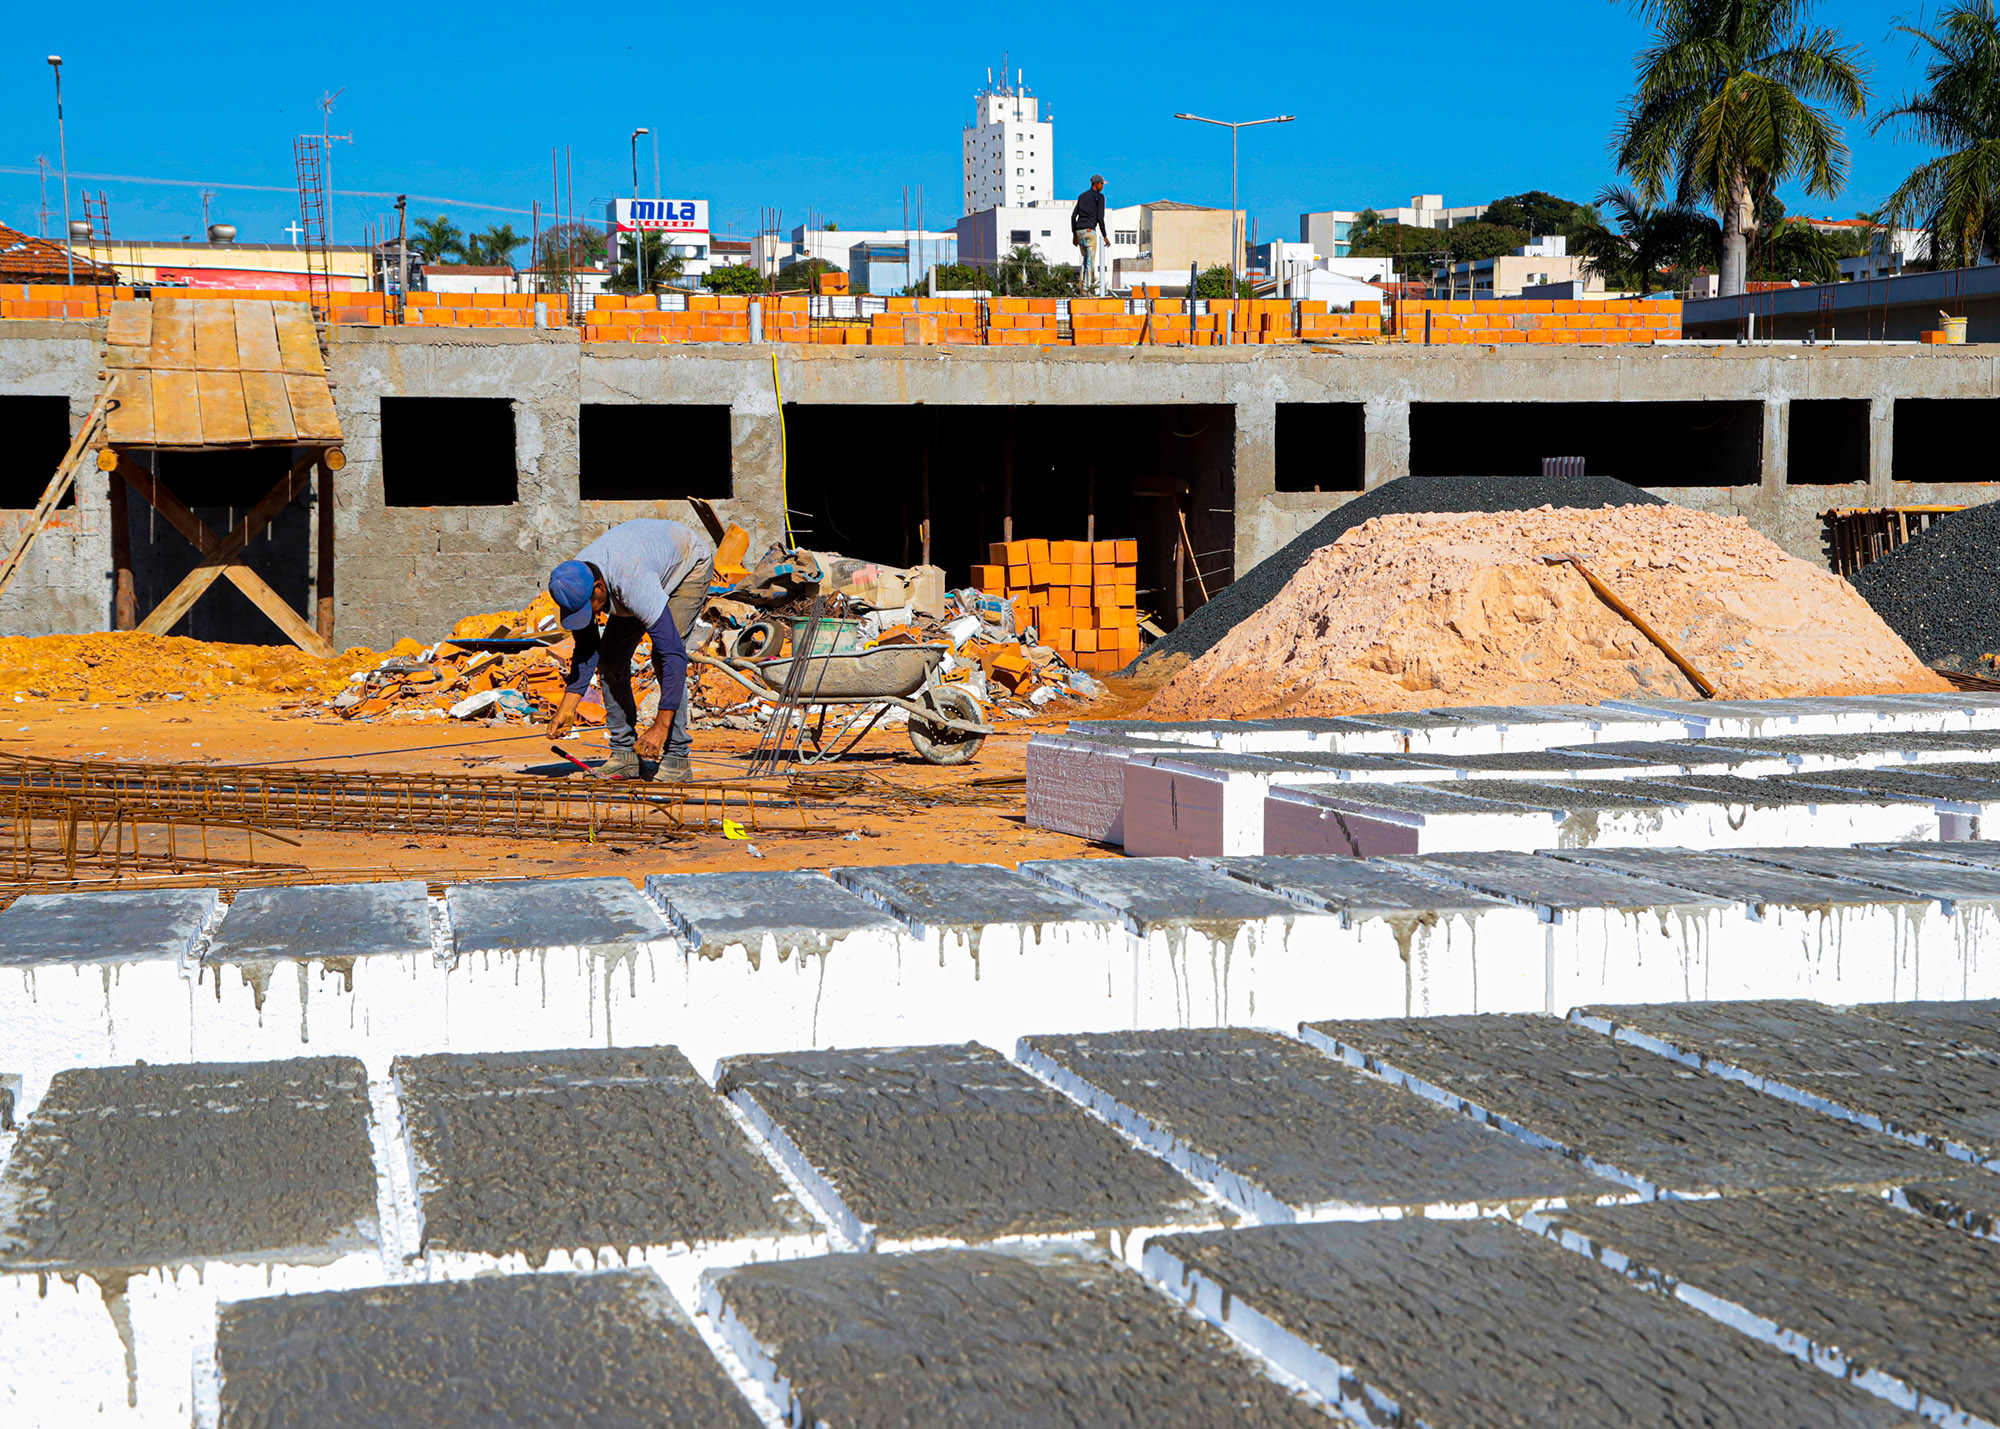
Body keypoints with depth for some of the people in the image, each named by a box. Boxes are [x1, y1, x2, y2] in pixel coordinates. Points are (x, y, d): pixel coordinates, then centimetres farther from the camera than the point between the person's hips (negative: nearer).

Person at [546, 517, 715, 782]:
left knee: (663, 654, -24)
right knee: (610, 656, -5)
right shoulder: (574, 585, -23)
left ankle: (676, 759, -20)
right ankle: (624, 755, 1)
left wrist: (661, 726, -44)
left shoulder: (634, 586, -44)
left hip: (690, 565, -7)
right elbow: (587, 649, -9)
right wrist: (567, 707, -19)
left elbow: (674, 655, -44)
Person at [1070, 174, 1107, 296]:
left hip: (1079, 230, 7)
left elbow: (1073, 216, 16)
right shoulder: (1099, 197, -1)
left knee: (1086, 258, 20)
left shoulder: (1082, 196, 20)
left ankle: (1080, 284, 8)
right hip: (1090, 230, -7)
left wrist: (1074, 234, 20)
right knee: (1091, 261, -3)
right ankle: (1086, 289, -8)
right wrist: (1104, 236, -5)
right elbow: (1100, 217, -10)